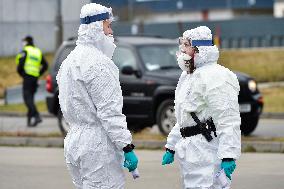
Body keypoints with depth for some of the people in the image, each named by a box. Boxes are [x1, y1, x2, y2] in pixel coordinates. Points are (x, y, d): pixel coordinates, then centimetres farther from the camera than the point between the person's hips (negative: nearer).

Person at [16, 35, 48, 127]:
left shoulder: (25, 51, -3)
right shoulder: (38, 52, 18)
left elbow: (20, 64, -12)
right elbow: (45, 65, 16)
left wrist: (21, 73, 5)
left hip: (27, 76, -7)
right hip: (35, 77, 7)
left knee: (27, 98, -9)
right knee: (30, 98, 14)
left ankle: (36, 116, -25)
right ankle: (30, 119, 13)